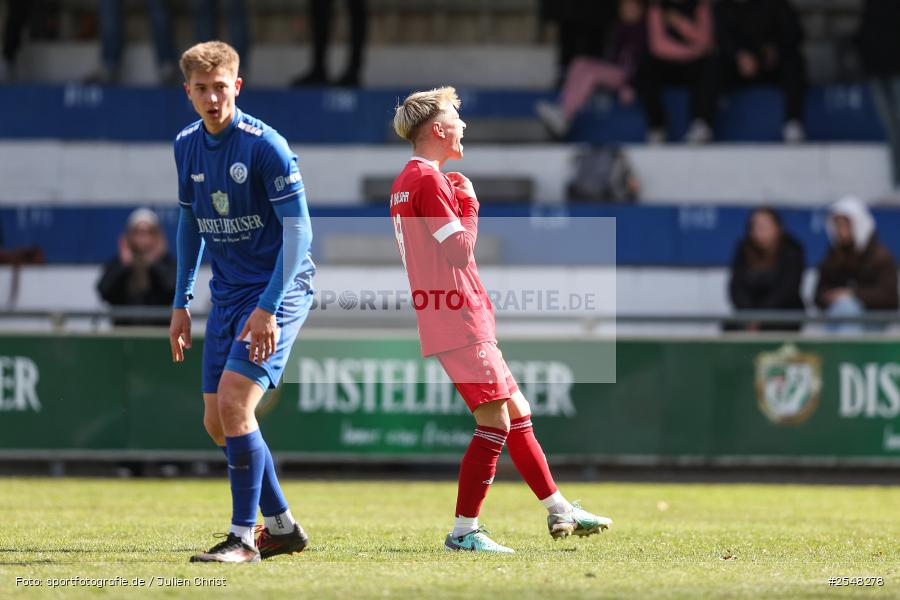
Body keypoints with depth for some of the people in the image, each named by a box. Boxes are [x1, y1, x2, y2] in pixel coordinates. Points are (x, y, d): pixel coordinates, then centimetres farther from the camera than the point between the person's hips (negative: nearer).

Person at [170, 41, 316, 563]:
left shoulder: (265, 145, -16)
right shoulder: (188, 146, 5)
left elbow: (298, 229, -17)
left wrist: (270, 308, -24)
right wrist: (182, 302, 16)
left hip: (279, 288, -7)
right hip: (227, 294, 7)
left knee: (234, 401, -19)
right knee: (218, 421, 6)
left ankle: (244, 536, -11)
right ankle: (282, 526, 22)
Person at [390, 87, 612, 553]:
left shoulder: (406, 181, 18)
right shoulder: (428, 180, -13)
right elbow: (459, 249, -17)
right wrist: (468, 203, -3)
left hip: (465, 321, 11)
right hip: (459, 323, -11)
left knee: (517, 414, 15)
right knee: (495, 422, -11)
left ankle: (559, 511, 21)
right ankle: (464, 531, -10)